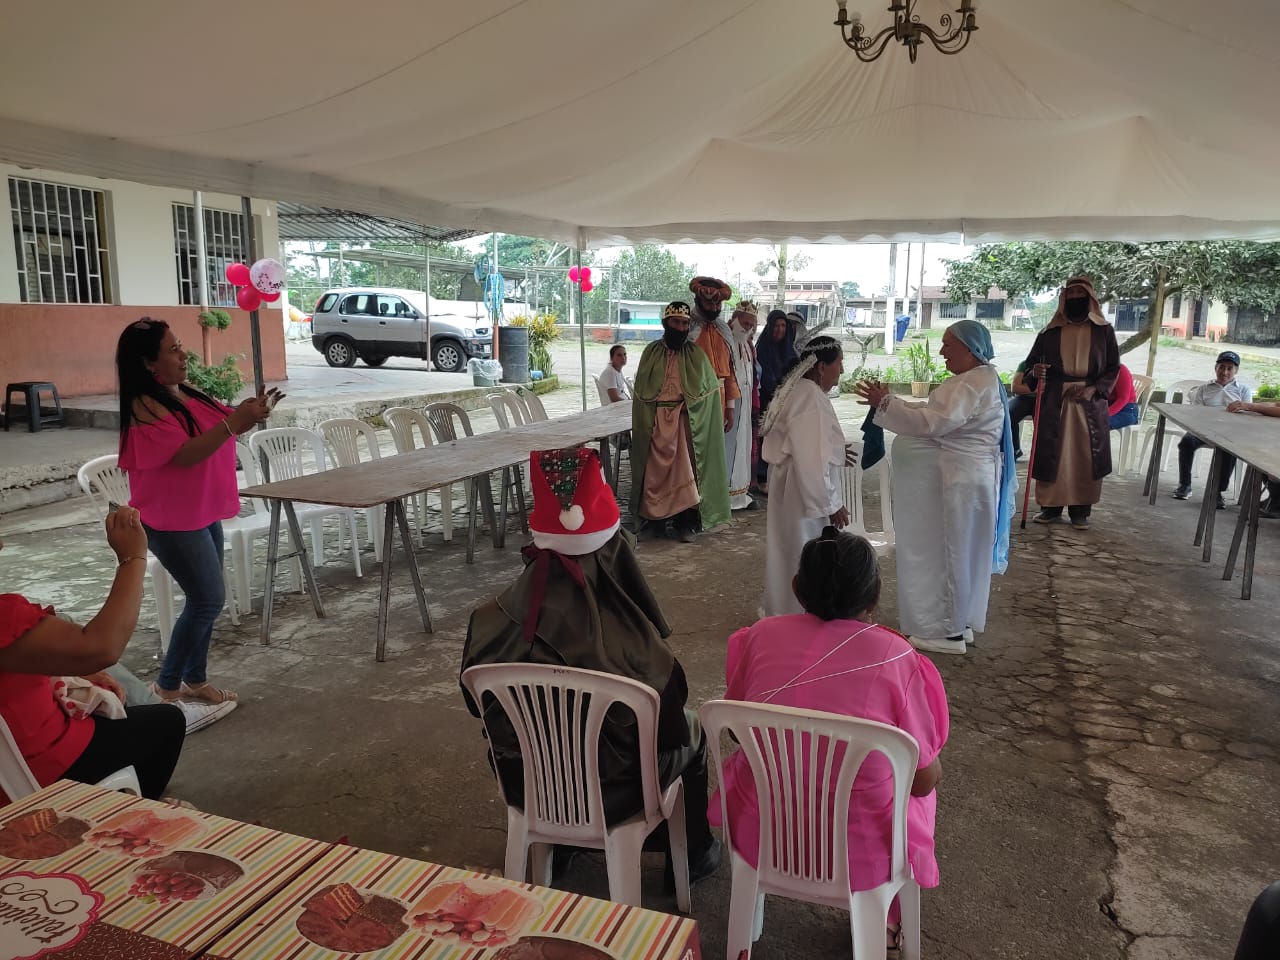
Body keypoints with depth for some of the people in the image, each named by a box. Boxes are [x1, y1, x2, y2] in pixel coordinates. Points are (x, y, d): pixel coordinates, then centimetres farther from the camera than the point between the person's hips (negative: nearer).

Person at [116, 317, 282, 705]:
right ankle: (167, 685, 10)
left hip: (204, 512, 9)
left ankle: (194, 680, 26)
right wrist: (233, 422, -31)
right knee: (209, 601, -6)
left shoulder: (187, 394, 7)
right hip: (172, 521, -9)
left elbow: (221, 429, 16)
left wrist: (248, 412, -4)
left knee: (205, 600, 13)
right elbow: (185, 454, -28)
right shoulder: (145, 408, -19)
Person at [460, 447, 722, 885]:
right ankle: (694, 852, 42)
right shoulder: (633, 639, -31)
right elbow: (670, 727, -17)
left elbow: (478, 704, -3)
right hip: (614, 792, -3)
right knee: (692, 731, 24)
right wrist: (678, 729, 5)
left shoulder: (493, 623, -21)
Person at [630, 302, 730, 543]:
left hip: (686, 421, -1)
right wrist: (643, 424, -4)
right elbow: (640, 392, 5)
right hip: (655, 421, 1)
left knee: (684, 471, -3)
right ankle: (653, 520, 14)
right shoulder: (651, 352, 5)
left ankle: (686, 522, 5)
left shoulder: (695, 355, 4)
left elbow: (710, 389, 3)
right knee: (655, 471, 4)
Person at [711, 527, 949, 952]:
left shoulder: (761, 636, -11)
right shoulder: (895, 656, -18)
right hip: (861, 855, -1)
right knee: (920, 789, 29)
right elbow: (924, 779, -8)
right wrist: (931, 771, 14)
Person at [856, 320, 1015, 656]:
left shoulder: (975, 383, -20)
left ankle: (949, 631, 9)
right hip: (958, 478, 11)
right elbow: (935, 415, 13)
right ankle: (956, 621, 28)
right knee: (955, 552, 17)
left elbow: (931, 422, -30)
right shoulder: (975, 379, 14)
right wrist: (888, 402, 6)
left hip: (960, 482, -11)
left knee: (949, 552, -1)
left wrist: (884, 404, -28)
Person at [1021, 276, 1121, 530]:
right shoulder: (1050, 332, 6)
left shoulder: (1104, 331, 5)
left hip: (1090, 404, 0)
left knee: (1086, 457, 2)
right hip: (1054, 402, 1)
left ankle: (1080, 510, 10)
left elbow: (1113, 368, 3)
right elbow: (1031, 363, 9)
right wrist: (1035, 373, -15)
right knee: (1052, 453, 1)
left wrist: (1092, 389, -13)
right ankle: (1051, 506, 10)